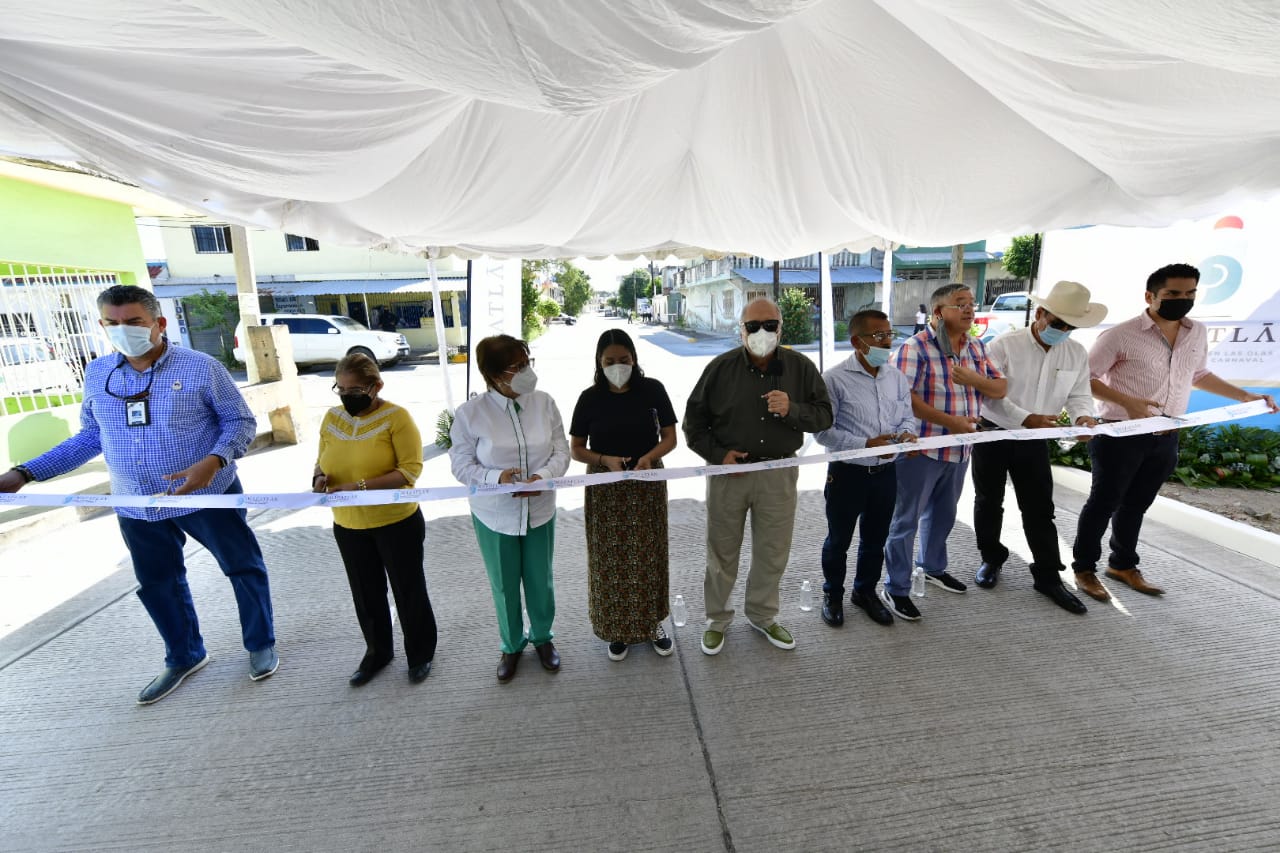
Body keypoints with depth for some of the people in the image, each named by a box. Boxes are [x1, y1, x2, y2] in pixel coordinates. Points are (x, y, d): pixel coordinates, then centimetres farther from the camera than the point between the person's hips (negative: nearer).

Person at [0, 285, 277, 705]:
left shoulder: (201, 367, -12)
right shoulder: (97, 374, 3)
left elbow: (241, 421, -9)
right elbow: (91, 435, 13)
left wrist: (214, 461, -26)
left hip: (207, 497, -5)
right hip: (137, 508, 5)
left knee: (244, 569, 7)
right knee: (157, 585, 18)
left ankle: (261, 645, 29)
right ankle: (184, 658, 40)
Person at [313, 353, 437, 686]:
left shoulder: (396, 417, -16)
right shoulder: (332, 418, 1)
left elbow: (410, 469, -20)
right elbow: (322, 461, 12)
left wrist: (362, 486, -28)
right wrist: (320, 477, -11)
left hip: (397, 523, -5)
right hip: (348, 526, 5)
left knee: (408, 590, 11)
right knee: (366, 593, 21)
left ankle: (421, 653, 32)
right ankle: (377, 651, 43)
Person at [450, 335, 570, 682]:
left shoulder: (544, 403, -9)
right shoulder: (470, 413, -15)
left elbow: (561, 452, -6)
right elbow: (462, 464, -10)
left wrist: (543, 476, -25)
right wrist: (495, 478, -28)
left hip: (539, 510, 2)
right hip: (494, 515, -1)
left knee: (540, 580, 18)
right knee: (504, 586, 16)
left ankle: (542, 637, 45)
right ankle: (512, 645, 42)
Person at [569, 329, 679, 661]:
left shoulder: (652, 390, -5)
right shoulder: (590, 398, -5)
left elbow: (670, 437, -2)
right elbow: (576, 448, 0)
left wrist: (649, 457, -22)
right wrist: (606, 460, -19)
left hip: (647, 484, 0)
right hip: (605, 488, 0)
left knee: (648, 557, 11)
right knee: (610, 559, 8)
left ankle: (653, 623, 32)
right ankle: (617, 628, 28)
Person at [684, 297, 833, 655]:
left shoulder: (801, 367, -1)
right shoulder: (721, 368, -5)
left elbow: (824, 415, 0)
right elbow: (693, 420, 1)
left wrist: (792, 409, -19)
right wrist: (717, 454, -11)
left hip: (779, 473, 2)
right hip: (728, 471, -1)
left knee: (773, 552, 15)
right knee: (722, 551, 11)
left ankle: (763, 615, 39)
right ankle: (717, 619, 32)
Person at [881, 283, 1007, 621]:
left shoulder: (976, 347, 9)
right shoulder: (916, 347, -15)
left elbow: (999, 389, 9)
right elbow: (904, 398, -22)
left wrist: (973, 379, -12)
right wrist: (950, 421, -24)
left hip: (960, 450, 8)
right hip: (921, 449, -8)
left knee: (943, 513, 23)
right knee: (906, 519, 1)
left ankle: (933, 568, 44)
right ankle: (896, 590, 12)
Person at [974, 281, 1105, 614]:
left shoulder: (1077, 354, 2)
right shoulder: (1004, 345, -15)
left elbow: (1079, 395, 2)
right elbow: (991, 395, -20)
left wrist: (1084, 416, -20)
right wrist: (1025, 418, -31)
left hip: (1034, 442, 4)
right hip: (993, 435, -3)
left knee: (1040, 509, 7)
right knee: (989, 502, 11)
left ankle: (1048, 576, 18)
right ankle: (991, 559, 30)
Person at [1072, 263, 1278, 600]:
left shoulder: (1197, 333, 9)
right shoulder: (1120, 335, -13)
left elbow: (1199, 375, 25)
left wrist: (1244, 396, 20)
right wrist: (1126, 402, -23)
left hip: (1166, 439, 6)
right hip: (1121, 436, -6)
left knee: (1136, 505, 17)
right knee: (1103, 503, 3)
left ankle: (1123, 565, 32)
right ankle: (1084, 568, 16)